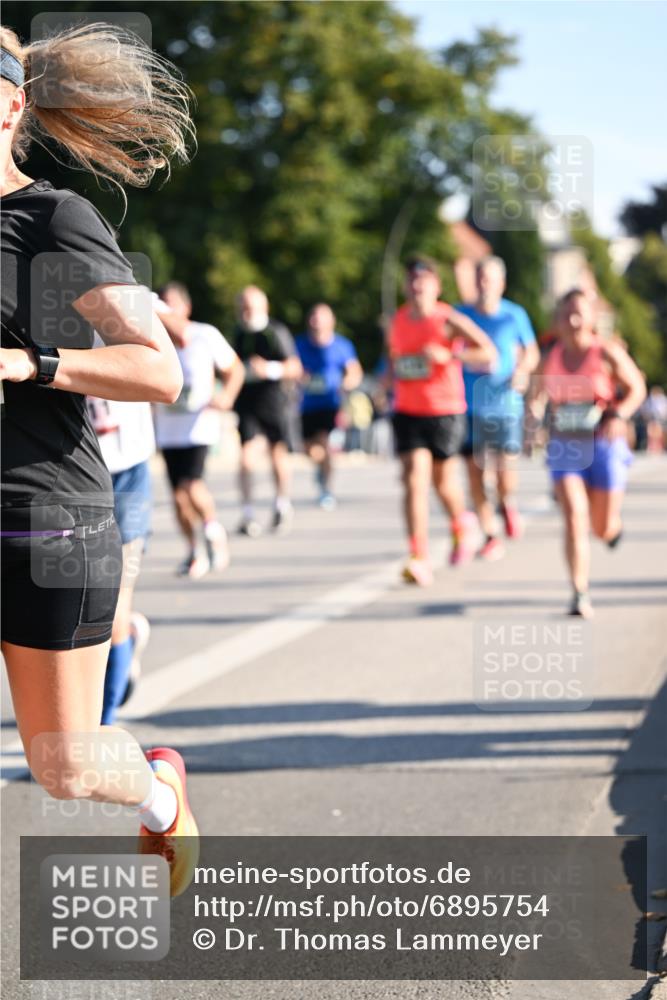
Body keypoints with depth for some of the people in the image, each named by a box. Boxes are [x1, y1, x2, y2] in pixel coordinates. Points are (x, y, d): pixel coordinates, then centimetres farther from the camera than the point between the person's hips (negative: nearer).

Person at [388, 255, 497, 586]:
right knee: (414, 478, -11)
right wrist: (392, 374, 9)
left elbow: (488, 353, -17)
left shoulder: (449, 320, -10)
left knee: (443, 480, 11)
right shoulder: (398, 320, 6)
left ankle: (461, 524, 46)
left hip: (446, 411, -3)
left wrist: (447, 355, -28)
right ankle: (420, 560, -14)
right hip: (407, 411, 3)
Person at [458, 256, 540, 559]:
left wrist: (522, 370, -6)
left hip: (506, 406, -1)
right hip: (470, 407, 1)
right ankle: (490, 537, 12)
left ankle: (508, 505, 27)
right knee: (475, 474, -2)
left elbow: (531, 352, 13)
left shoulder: (515, 315, 1)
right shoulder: (461, 315, 2)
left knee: (505, 475, -8)